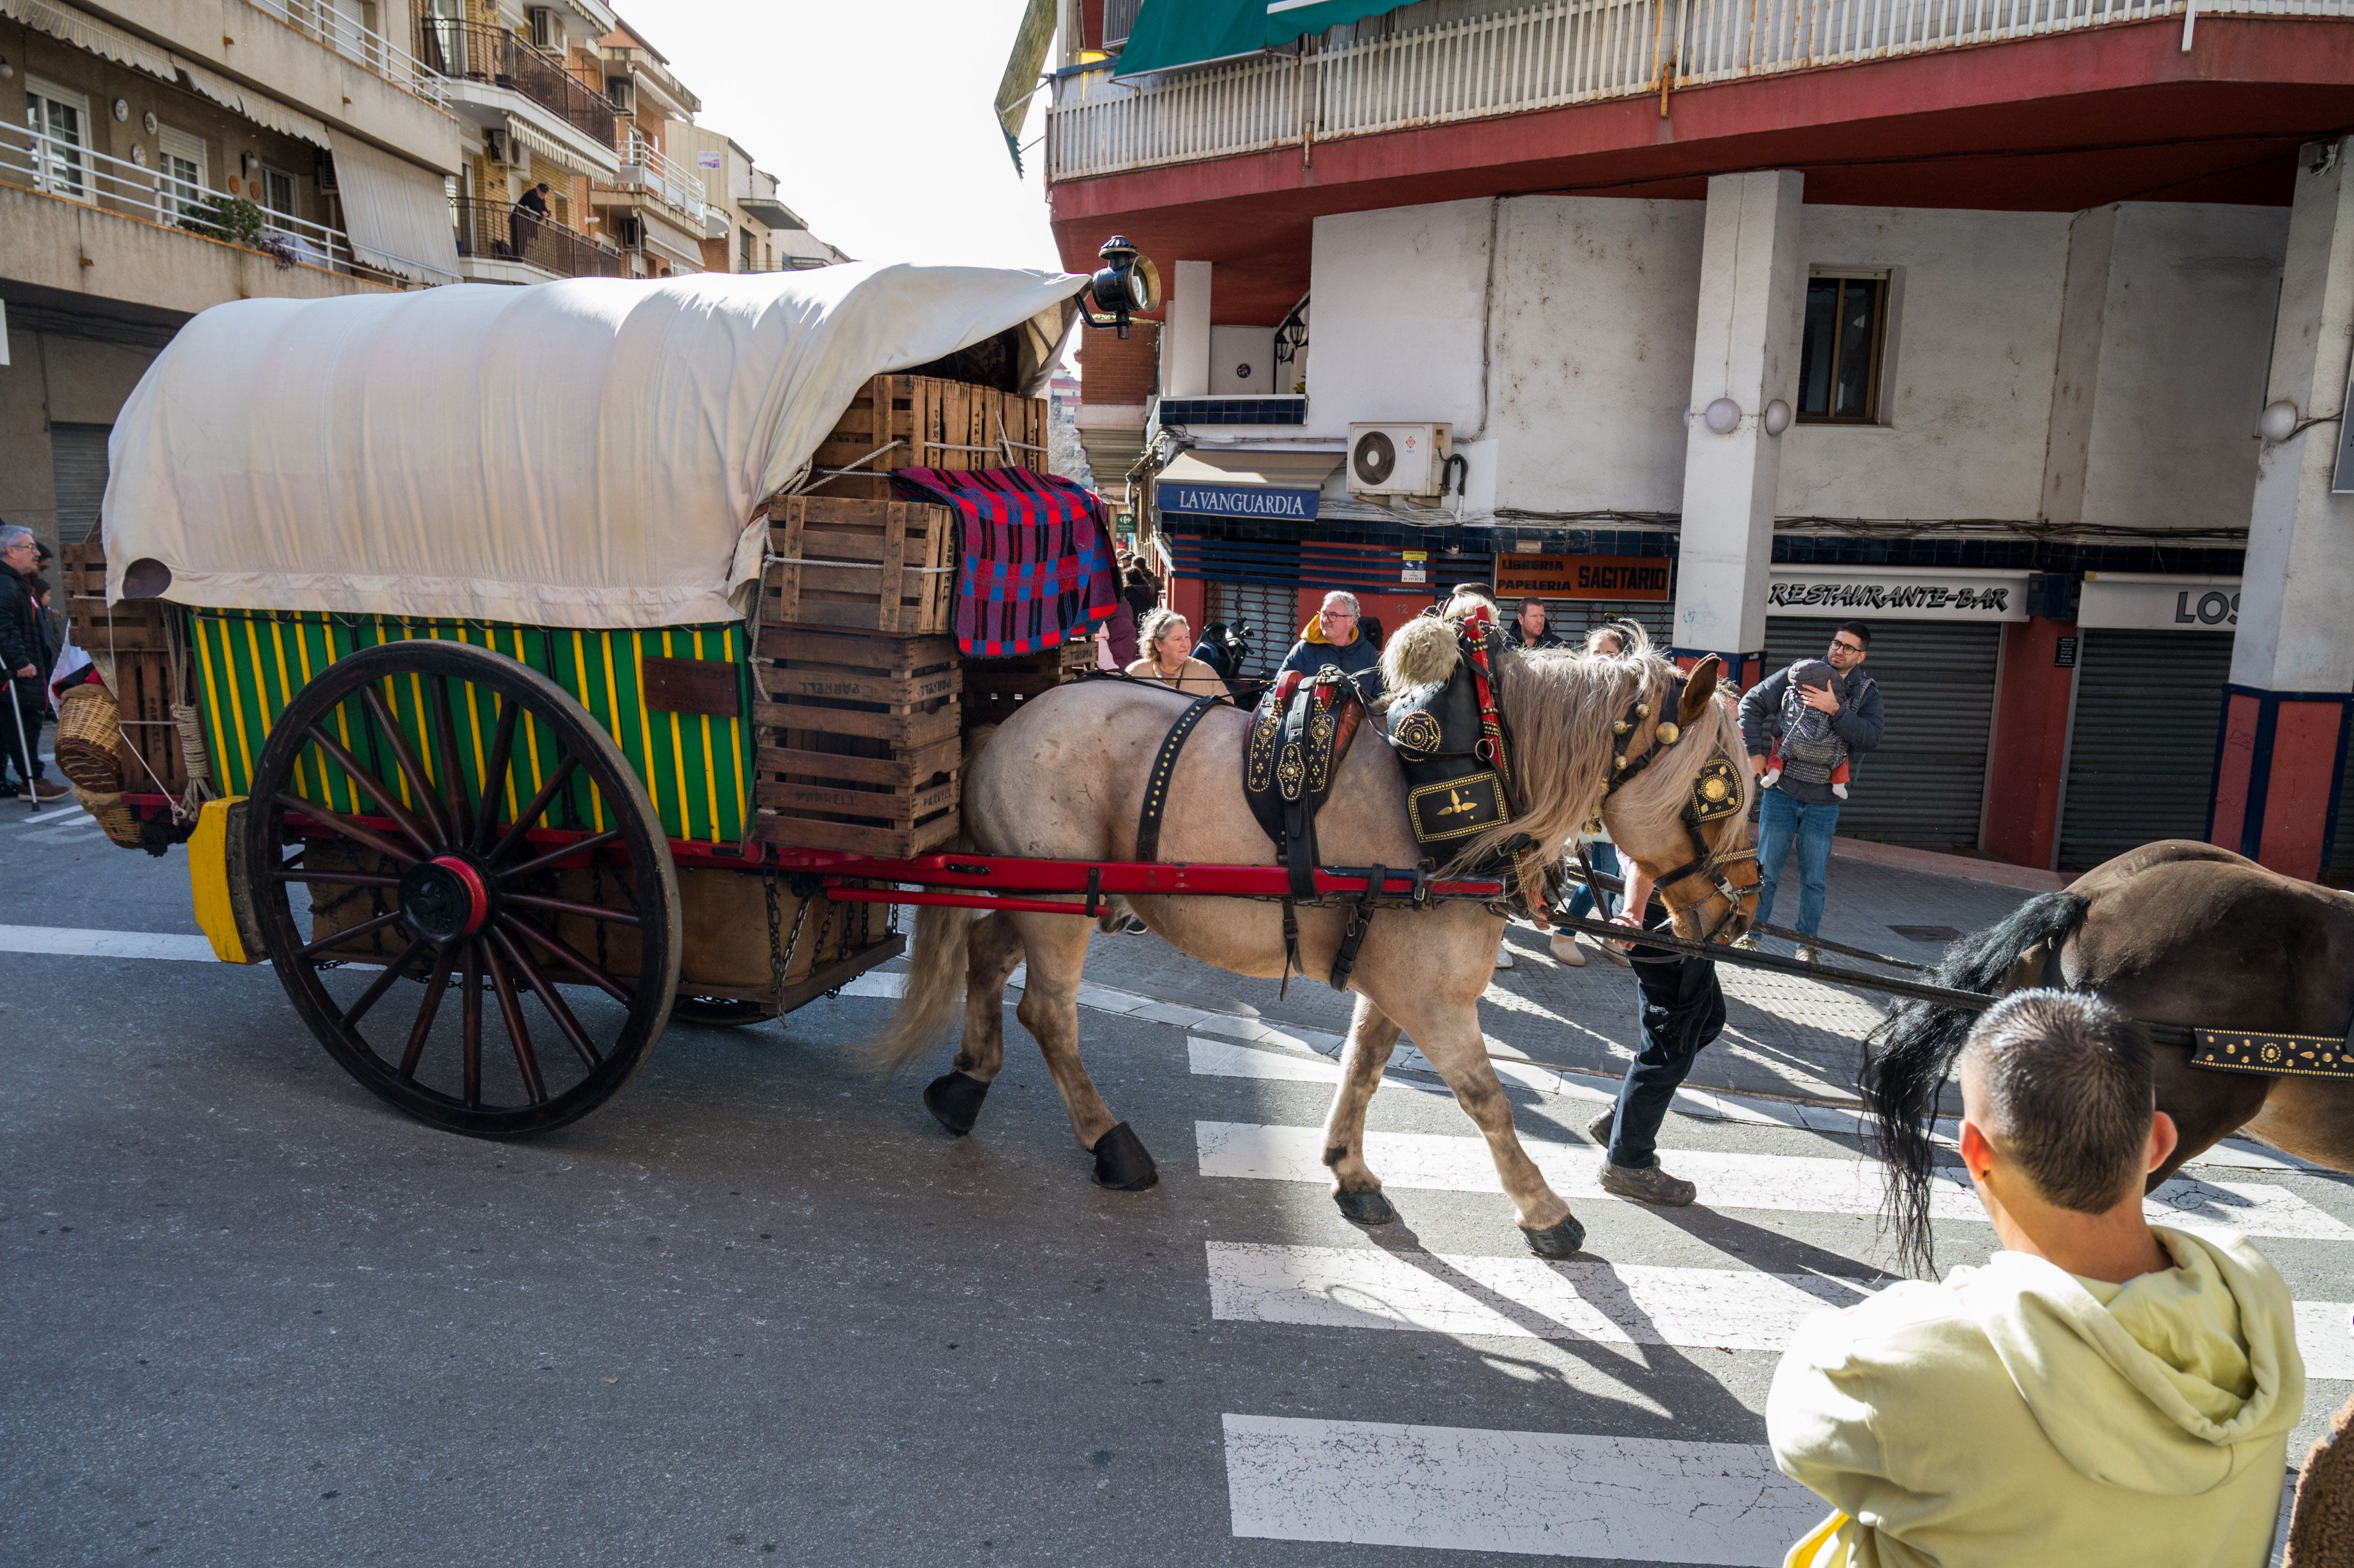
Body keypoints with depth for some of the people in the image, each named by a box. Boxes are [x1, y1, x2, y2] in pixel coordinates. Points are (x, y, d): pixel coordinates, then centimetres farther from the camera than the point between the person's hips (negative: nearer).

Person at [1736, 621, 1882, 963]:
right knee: (1766, 870, 5)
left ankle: (1808, 942, 20)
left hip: (1823, 803, 1)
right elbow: (1752, 702, 5)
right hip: (1781, 793, 0)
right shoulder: (1799, 673, 2)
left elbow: (1871, 736, -12)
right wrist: (1754, 751, -1)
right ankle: (1750, 933, 17)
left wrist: (1836, 710, -23)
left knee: (1814, 878, 7)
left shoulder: (1866, 693, 4)